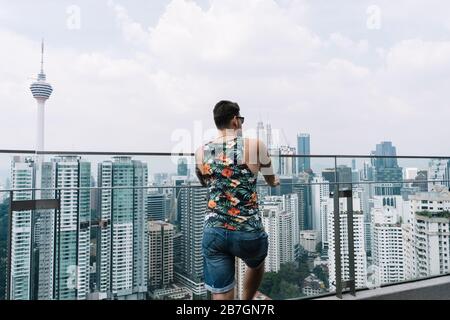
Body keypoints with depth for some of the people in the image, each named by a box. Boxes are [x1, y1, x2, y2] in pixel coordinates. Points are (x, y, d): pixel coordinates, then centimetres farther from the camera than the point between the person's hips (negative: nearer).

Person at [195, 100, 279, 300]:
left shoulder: (201, 152, 4)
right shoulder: (255, 145, -4)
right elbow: (272, 181, 14)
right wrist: (275, 181, 39)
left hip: (213, 232, 2)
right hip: (248, 232, -1)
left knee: (221, 295, 11)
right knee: (257, 264, 33)